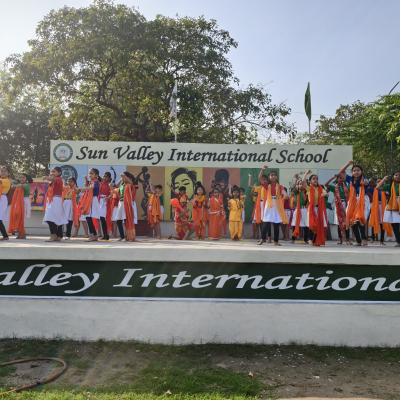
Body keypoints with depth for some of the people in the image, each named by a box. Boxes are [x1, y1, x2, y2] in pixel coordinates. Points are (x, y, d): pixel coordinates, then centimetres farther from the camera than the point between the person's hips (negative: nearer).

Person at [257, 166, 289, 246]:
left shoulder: (279, 186, 4)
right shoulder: (267, 185, 5)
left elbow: (283, 191, -16)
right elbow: (260, 178, -7)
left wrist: (286, 195, -39)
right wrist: (263, 170, -19)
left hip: (277, 206, 0)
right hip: (269, 205, 0)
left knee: (276, 224, 4)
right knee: (266, 223, 0)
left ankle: (276, 241, 11)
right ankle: (263, 239, 16)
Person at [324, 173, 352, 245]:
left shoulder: (346, 187, 11)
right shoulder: (334, 187, 5)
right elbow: (326, 184, -10)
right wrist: (333, 177, -8)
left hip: (346, 205, 1)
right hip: (338, 206, -1)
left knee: (346, 223, -2)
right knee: (339, 223, 4)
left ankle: (347, 240, 0)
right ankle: (340, 239, 13)